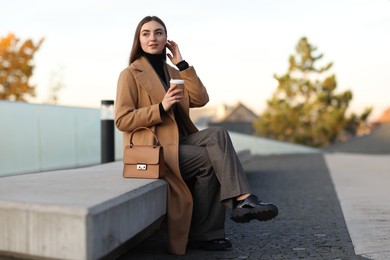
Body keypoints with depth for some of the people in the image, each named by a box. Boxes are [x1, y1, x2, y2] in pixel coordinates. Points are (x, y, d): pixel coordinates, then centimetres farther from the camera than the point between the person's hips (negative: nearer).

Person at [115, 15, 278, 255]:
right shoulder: (130, 74, -1)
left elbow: (200, 99, 3)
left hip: (179, 141, 6)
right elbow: (122, 120, -11)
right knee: (210, 160, -26)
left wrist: (182, 63, 1)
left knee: (218, 134, -23)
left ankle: (242, 200, -30)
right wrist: (161, 107, -21)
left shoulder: (172, 72, 18)